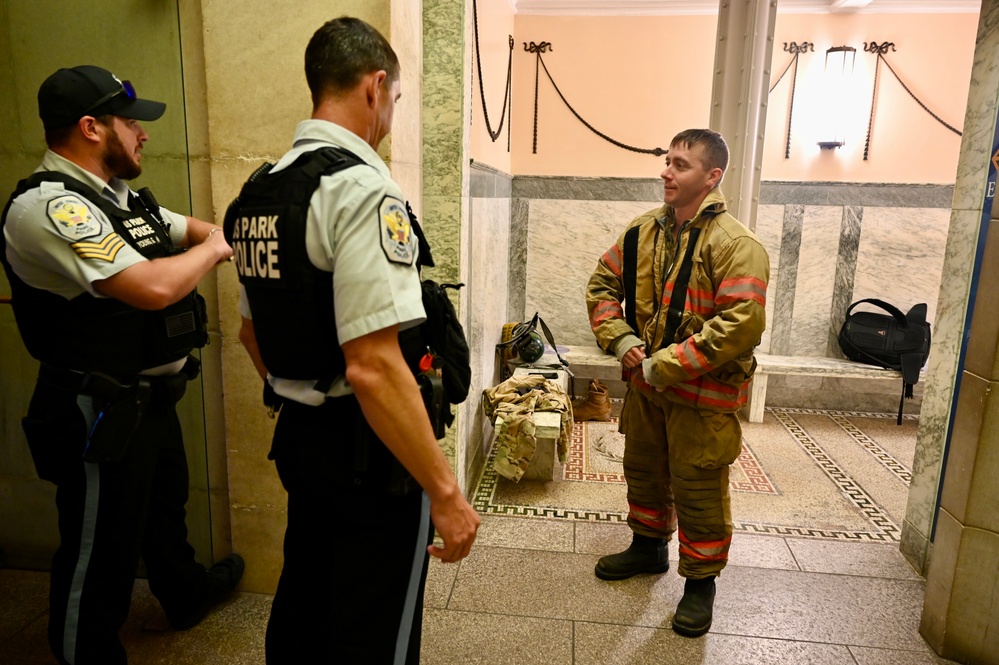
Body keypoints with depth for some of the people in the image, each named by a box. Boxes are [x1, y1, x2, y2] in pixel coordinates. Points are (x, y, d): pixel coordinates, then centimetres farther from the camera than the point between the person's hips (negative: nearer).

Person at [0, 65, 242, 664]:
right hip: (100, 414, -10)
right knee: (100, 551, 8)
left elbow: (190, 229, 19)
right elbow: (152, 287, -33)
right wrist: (212, 251, -15)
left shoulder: (117, 198, 8)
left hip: (150, 396, 10)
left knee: (164, 503, 29)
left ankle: (187, 593, 54)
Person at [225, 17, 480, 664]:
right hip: (368, 449, -8)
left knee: (301, 610, 26)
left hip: (297, 437, 9)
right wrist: (445, 491, -20)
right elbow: (373, 366, -27)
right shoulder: (362, 187, -20)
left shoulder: (259, 190, 7)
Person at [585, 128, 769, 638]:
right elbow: (602, 285, 9)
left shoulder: (735, 245, -18)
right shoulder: (643, 231, 2)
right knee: (643, 472, 22)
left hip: (702, 395, -6)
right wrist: (620, 339, -8)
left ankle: (700, 581, 30)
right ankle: (648, 547, 46)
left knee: (698, 491, 7)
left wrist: (665, 366, -24)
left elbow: (742, 325, -26)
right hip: (645, 385, 6)